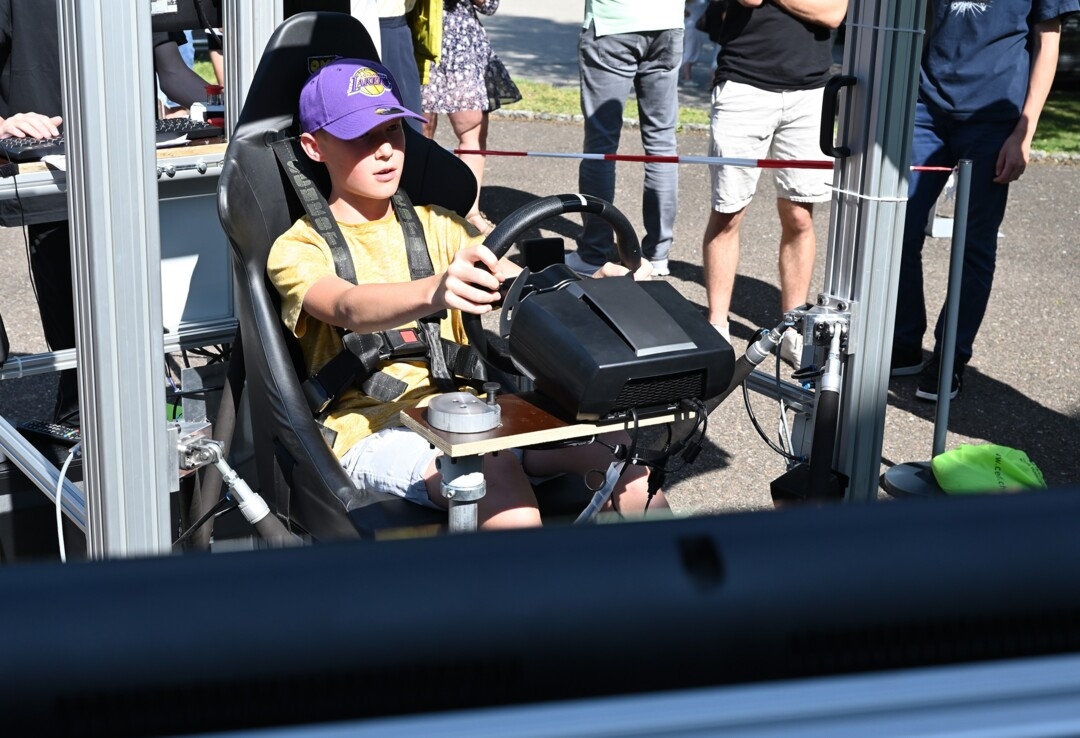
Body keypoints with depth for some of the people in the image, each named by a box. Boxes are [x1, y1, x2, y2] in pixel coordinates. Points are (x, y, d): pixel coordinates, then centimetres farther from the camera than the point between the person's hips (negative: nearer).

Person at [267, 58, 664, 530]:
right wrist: (434, 291, -45)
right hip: (372, 428, -4)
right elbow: (350, 308, -22)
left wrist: (601, 285, -18)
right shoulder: (299, 248, 2)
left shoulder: (434, 226, 20)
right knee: (502, 487, -37)